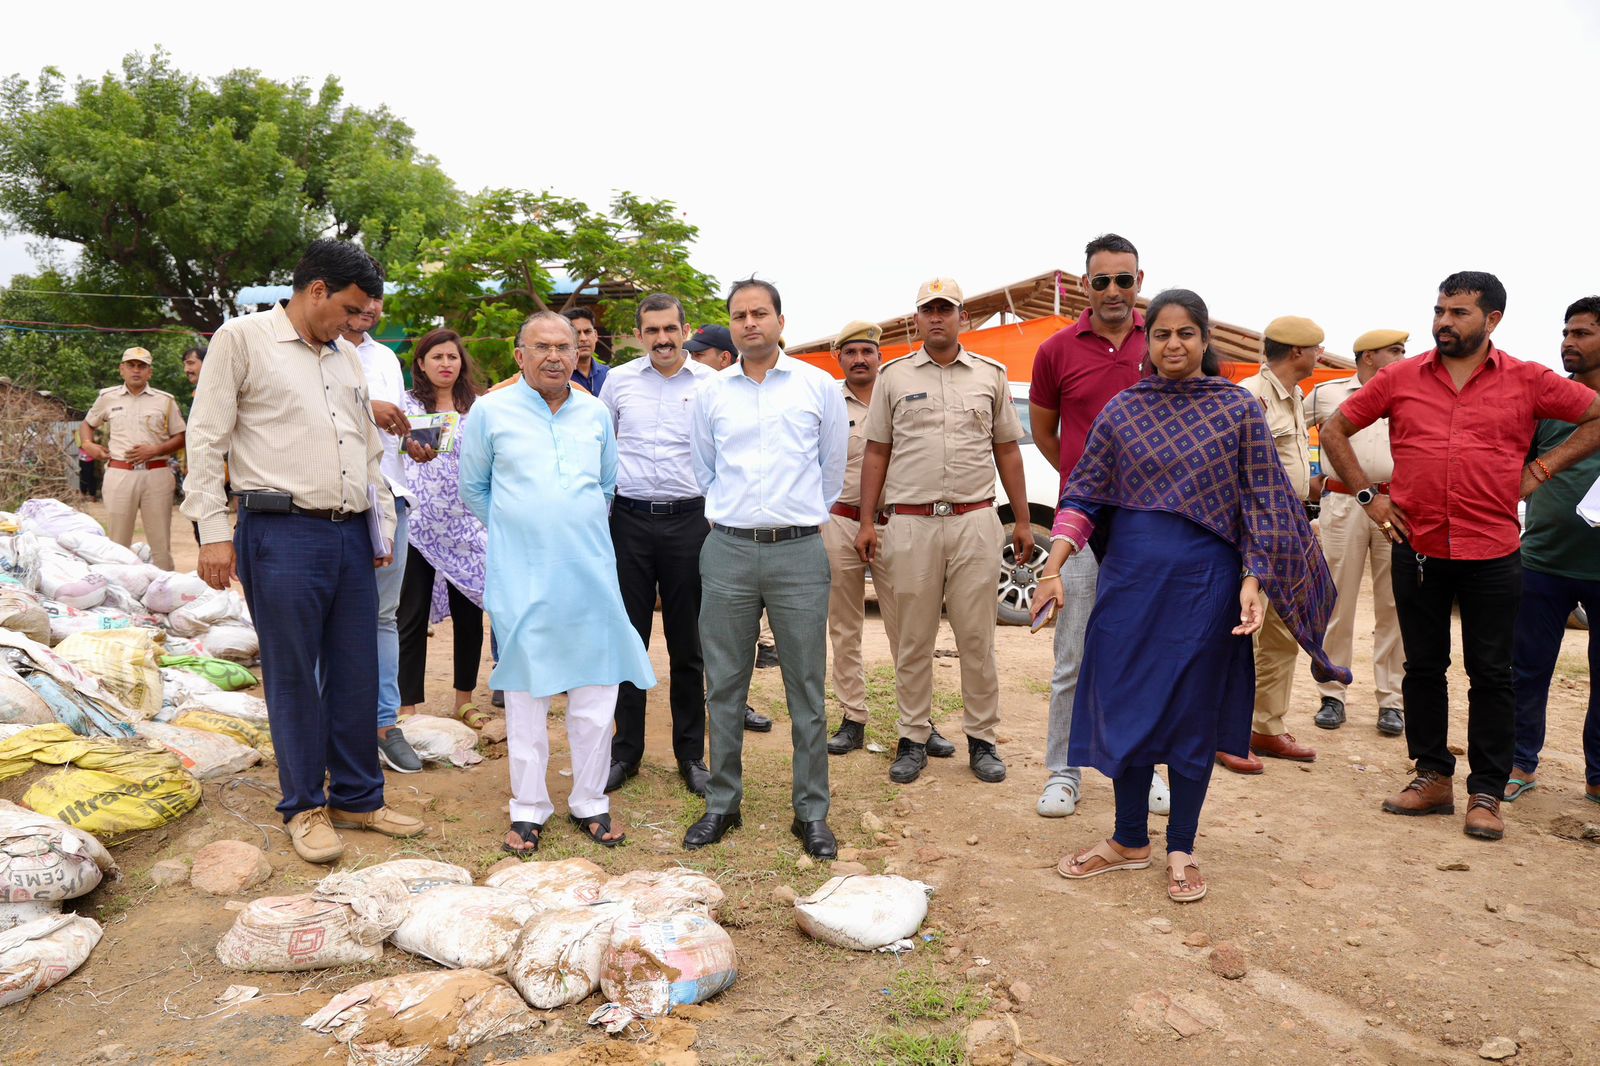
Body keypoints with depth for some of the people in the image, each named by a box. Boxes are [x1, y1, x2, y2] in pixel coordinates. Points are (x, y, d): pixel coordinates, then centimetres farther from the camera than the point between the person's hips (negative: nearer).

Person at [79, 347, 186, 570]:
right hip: (119, 474, 1)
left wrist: (154, 450, -8)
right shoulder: (107, 397, 13)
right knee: (117, 543, 4)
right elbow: (87, 424, 28)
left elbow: (180, 438, 7)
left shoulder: (165, 400, 8)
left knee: (161, 543, -1)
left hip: (156, 474, -1)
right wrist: (87, 444, 8)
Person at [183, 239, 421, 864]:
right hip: (282, 535, -6)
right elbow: (206, 439, -4)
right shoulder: (242, 338, 0)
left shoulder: (348, 357, 18)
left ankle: (358, 799, 22)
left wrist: (384, 525, 18)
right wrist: (213, 531, -9)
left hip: (351, 536, 6)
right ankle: (304, 807, 18)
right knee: (292, 676, 3)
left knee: (357, 674, 9)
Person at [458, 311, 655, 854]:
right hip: (522, 578, -2)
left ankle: (590, 803, 18)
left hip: (590, 574, 3)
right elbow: (473, 488, 10)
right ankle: (528, 810, 17)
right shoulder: (490, 411, 1)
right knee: (526, 694, 4)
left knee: (596, 692, 4)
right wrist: (516, 532, 8)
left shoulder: (596, 413, 9)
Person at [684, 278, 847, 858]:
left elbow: (833, 469, 12)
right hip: (727, 550, 2)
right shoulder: (710, 392, 8)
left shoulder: (819, 386, 3)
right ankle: (721, 804, 22)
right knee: (724, 687, 9)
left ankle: (812, 812, 15)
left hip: (799, 552, -2)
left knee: (807, 690, 3)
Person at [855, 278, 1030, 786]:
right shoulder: (894, 376, 9)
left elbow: (1007, 450, 13)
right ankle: (913, 738, 16)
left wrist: (1022, 520, 9)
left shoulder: (991, 374, 11)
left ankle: (982, 738, 15)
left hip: (975, 520, 1)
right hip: (910, 523, 0)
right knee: (913, 639, 5)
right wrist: (867, 522, 3)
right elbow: (876, 453, 9)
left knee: (977, 638, 4)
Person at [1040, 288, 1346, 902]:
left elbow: (1261, 503, 0)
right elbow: (1085, 493, 4)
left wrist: (1253, 581, -11)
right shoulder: (1123, 409, 4)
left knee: (1193, 713, 7)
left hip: (1203, 581, -2)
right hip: (1129, 576, 2)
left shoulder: (1239, 410, 0)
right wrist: (1054, 566, -7)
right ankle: (1130, 840, 24)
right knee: (1127, 705, 8)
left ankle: (1181, 849, 22)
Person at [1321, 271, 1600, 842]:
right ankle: (1432, 777, 23)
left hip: (1492, 554, -1)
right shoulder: (1400, 378, 4)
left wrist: (1541, 469, 0)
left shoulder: (1527, 381, 2)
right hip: (1416, 548, 2)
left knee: (1491, 675, 5)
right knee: (1423, 667, 10)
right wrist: (1367, 495, 2)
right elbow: (1334, 430, 9)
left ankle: (1486, 793, 16)